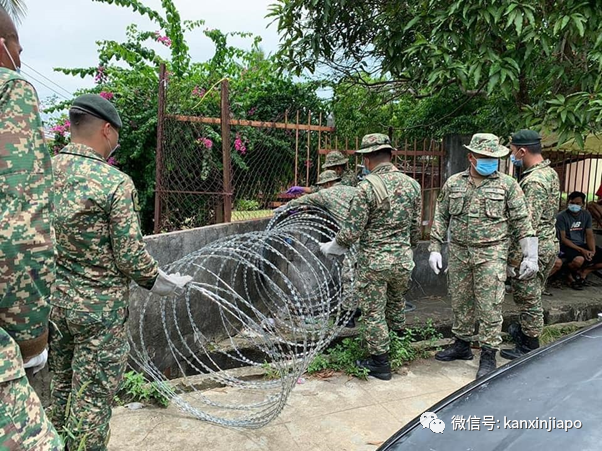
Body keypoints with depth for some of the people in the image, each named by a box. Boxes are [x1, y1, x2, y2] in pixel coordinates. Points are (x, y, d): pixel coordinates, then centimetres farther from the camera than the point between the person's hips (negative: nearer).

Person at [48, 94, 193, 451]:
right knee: (92, 399, 7)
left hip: (55, 300, 7)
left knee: (63, 384, 24)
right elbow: (130, 256, -17)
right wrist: (165, 282, -2)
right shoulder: (115, 182, -18)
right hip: (99, 307, -7)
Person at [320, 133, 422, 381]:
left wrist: (331, 247, 1)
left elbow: (352, 230, -16)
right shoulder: (411, 184, 1)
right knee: (396, 302, 28)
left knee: (373, 312, 9)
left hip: (373, 261, -6)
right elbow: (416, 227, 9)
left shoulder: (368, 186, -17)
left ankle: (380, 363, 20)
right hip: (403, 259, 6)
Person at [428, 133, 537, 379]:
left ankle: (488, 355, 12)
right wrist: (435, 249, 4)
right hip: (459, 253, 3)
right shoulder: (453, 183, 5)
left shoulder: (507, 185, -2)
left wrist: (531, 256, -7)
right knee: (460, 302, 13)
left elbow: (522, 223, -1)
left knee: (489, 306, -2)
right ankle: (462, 345, 30)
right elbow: (441, 217, 9)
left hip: (491, 255, -3)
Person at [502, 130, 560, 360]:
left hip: (534, 250, -10)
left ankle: (528, 348, 15)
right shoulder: (550, 173, 11)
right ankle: (524, 330, 40)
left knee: (528, 298, 2)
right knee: (532, 296, 23)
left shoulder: (534, 181, -22)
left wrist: (513, 259, -20)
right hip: (549, 244, 10)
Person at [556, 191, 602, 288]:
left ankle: (584, 272, 0)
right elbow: (563, 238, -13)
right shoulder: (562, 216, -12)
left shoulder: (586, 215, 5)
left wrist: (593, 251, -14)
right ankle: (572, 273, -3)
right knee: (579, 260, -37)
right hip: (568, 246, -6)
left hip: (583, 244, 6)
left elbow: (589, 235, 4)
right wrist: (581, 250, -21)